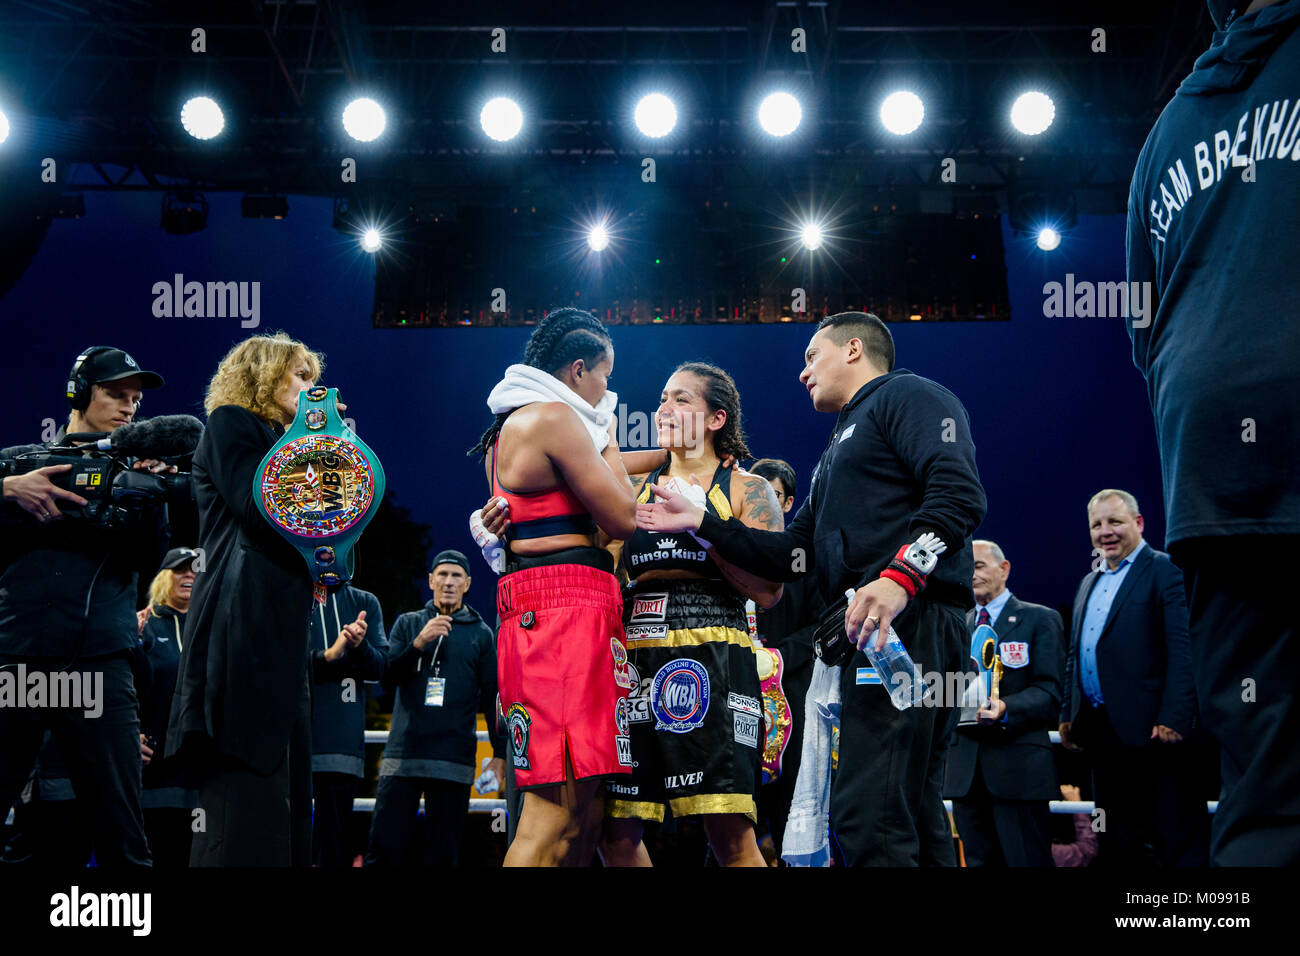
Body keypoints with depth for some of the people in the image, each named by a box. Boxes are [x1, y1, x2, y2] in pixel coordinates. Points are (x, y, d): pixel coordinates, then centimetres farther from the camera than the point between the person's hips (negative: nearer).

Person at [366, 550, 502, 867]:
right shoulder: (408, 623, 14)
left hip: (454, 759, -1)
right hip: (402, 754, 1)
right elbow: (388, 676, 3)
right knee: (384, 848, -5)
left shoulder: (481, 633, 11)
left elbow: (492, 696, 8)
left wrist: (500, 752, 2)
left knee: (444, 854, -2)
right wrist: (418, 643, -12)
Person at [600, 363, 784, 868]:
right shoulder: (636, 487, 18)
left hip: (713, 656, -4)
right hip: (636, 658, 4)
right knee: (615, 833, 1)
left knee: (731, 836, -11)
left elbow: (768, 591, -5)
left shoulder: (747, 490, 6)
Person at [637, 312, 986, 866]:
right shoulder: (840, 448, 33)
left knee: (866, 816, -19)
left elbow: (959, 493, -14)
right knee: (910, 816, 7)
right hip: (857, 633, 10)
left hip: (908, 620, -10)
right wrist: (701, 523, 20)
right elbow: (794, 554, 27)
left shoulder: (907, 396, 3)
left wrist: (899, 577, -26)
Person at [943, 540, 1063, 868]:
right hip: (966, 766, 5)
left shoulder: (1040, 620, 4)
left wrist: (1006, 709, -24)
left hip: (1018, 765, -5)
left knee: (1027, 860, -8)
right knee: (979, 860, 6)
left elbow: (1049, 690, -6)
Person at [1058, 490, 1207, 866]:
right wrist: (1068, 714, 16)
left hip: (1153, 731, -8)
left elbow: (1184, 651, -14)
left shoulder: (1167, 571, -5)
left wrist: (1174, 719, -21)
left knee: (1181, 841, -6)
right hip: (1103, 733, 8)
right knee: (1119, 846, 11)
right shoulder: (1089, 583, 20)